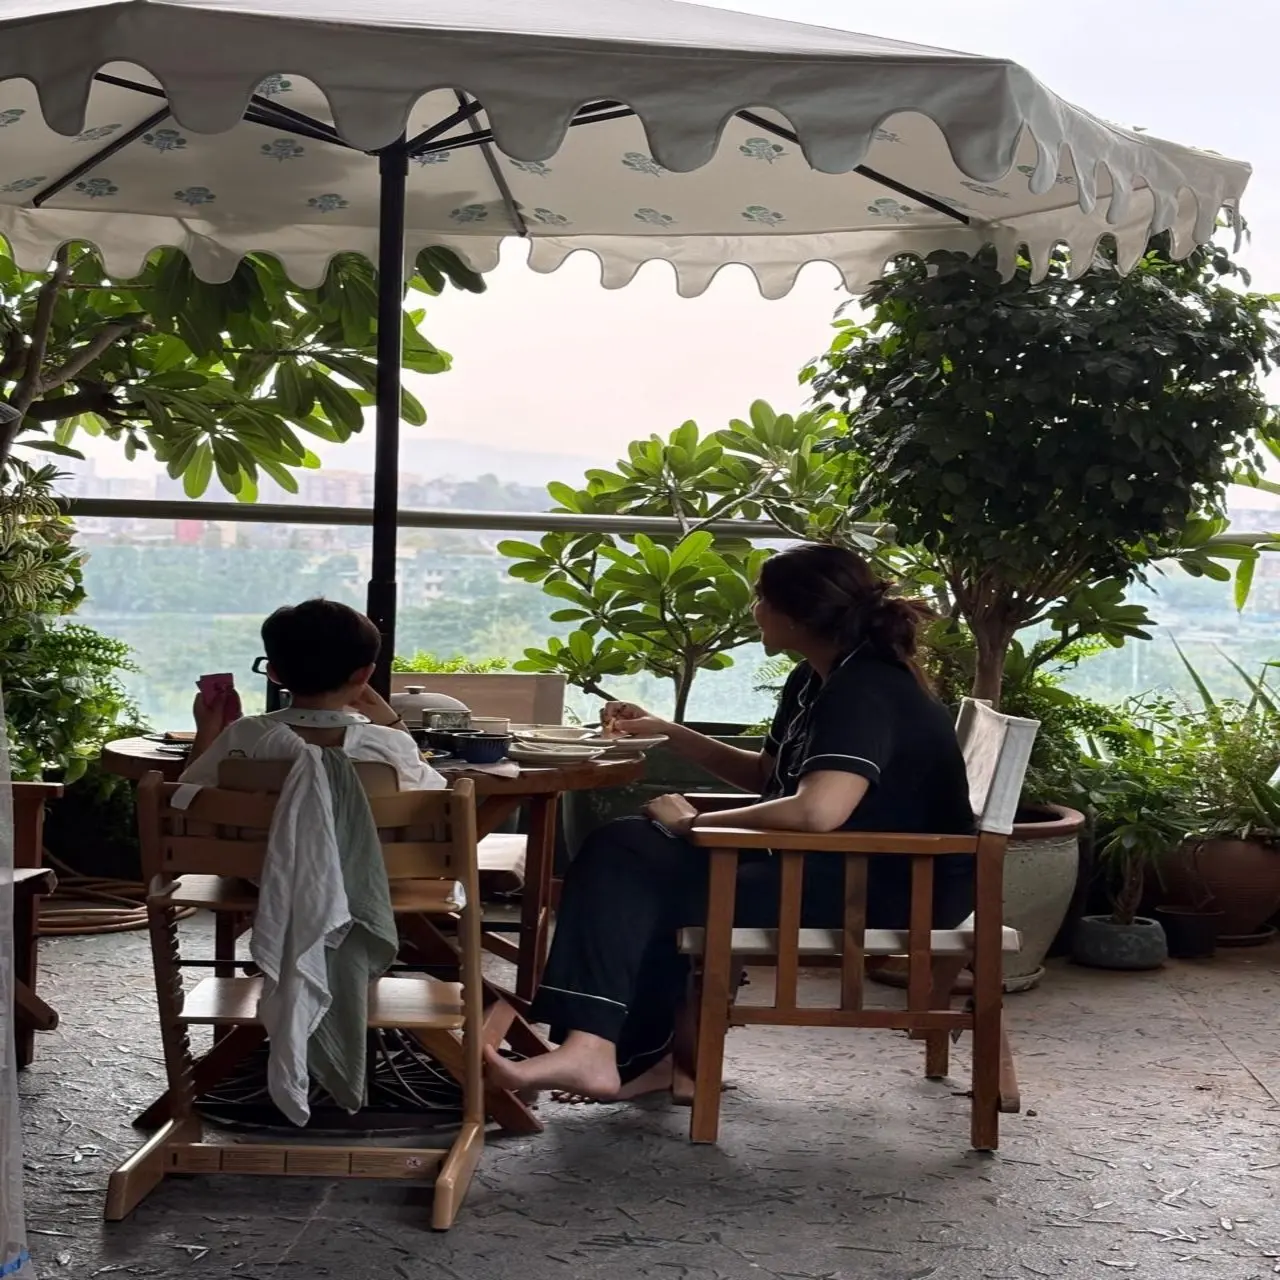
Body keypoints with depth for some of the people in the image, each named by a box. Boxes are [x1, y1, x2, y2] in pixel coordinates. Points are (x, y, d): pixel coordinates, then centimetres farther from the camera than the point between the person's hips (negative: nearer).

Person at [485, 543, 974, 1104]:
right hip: (826, 864, 10)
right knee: (621, 852, 0)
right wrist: (667, 733, 18)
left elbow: (817, 810, -36)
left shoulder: (867, 690, -21)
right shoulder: (816, 681, 11)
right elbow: (766, 775, 25)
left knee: (663, 893, -12)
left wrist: (696, 822, -23)